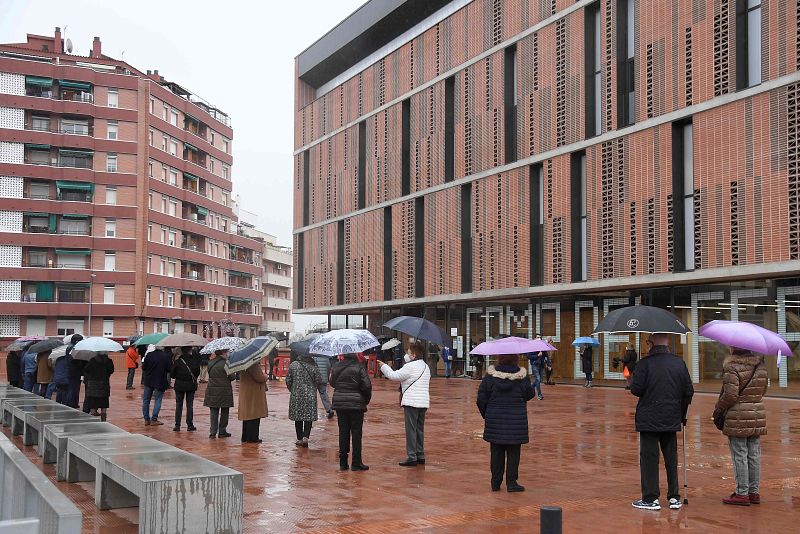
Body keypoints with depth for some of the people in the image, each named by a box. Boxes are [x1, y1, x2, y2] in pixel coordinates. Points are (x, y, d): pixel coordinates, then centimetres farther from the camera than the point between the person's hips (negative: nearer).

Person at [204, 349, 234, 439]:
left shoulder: (210, 362, 3)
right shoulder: (226, 363, -13)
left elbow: (210, 374, 13)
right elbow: (232, 377, -10)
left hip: (212, 390, 4)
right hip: (224, 391, -4)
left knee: (214, 411, 9)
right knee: (224, 412, 8)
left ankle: (213, 432, 6)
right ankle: (222, 431, 12)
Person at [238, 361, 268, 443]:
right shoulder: (253, 365, -22)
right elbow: (259, 378, -25)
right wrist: (265, 376, -2)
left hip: (245, 394, 9)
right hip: (254, 394, -9)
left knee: (247, 414, 16)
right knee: (254, 416, -2)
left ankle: (245, 437, 22)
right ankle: (252, 437, 2)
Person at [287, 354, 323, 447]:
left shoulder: (293, 365, -2)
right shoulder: (314, 367, -5)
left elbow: (288, 380, 1)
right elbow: (319, 381, -3)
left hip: (296, 395, 1)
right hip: (310, 395, -1)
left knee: (297, 416, 10)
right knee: (309, 416, 3)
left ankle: (300, 439, 13)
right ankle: (305, 437, -12)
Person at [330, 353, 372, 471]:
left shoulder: (336, 366, 0)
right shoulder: (359, 367, -12)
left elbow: (332, 382, 11)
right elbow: (367, 386, -12)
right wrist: (367, 399, 3)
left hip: (339, 403, 4)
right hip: (356, 404, -4)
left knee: (343, 432, 10)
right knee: (356, 432, 4)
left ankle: (343, 462, 12)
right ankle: (356, 463, 6)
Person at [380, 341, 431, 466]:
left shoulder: (410, 366, -12)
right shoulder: (426, 367, 16)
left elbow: (393, 375, -9)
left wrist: (383, 365, 4)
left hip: (412, 402, -8)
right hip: (424, 402, 8)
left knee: (411, 429, -5)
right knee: (420, 429, 14)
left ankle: (411, 457, -5)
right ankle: (420, 456, 18)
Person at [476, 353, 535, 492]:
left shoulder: (490, 376, -6)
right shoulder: (521, 376, -8)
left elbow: (482, 398, -3)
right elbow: (529, 394, 4)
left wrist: (486, 414, 12)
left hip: (494, 418, 1)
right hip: (516, 418, -1)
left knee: (496, 451, 10)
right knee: (513, 452, 6)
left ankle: (496, 483, 15)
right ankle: (511, 482, 6)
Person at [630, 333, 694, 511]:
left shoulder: (644, 364, -12)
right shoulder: (679, 363, 3)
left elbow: (636, 389, -16)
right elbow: (689, 391, 5)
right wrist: (682, 414, 16)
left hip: (649, 419, -5)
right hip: (672, 420, 5)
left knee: (649, 458, 2)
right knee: (671, 458, 13)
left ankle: (651, 498, 3)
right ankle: (674, 497, 17)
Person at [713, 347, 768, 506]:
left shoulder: (732, 366, -16)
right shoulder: (760, 364, 5)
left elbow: (730, 394, -19)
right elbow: (762, 390, 14)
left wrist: (718, 408, -4)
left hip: (738, 417, -7)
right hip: (758, 415, 7)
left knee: (739, 456, 0)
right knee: (754, 456, 12)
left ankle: (742, 494, 4)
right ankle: (754, 492, 19)